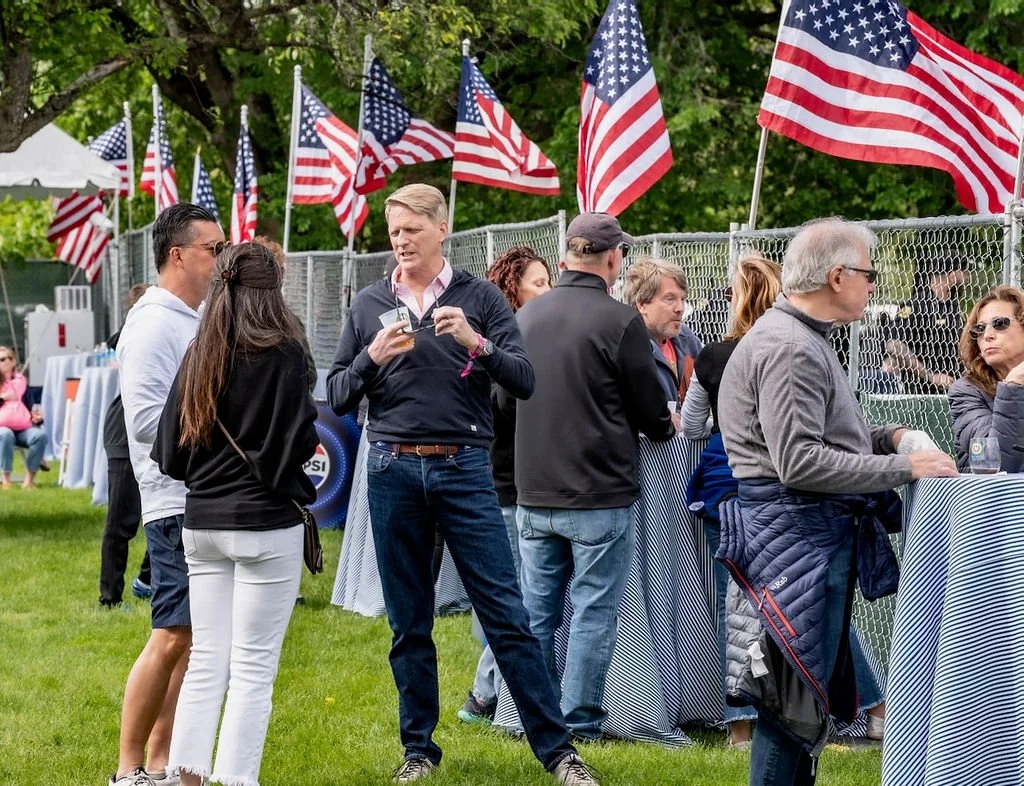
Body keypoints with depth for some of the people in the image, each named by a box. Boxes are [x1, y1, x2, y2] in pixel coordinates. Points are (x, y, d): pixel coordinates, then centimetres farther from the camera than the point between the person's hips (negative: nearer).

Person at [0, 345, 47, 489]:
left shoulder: (21, 382, 17)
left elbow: (30, 407, 22)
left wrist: (36, 416, 2)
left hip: (23, 428, 3)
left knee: (40, 435, -29)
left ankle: (29, 478, -23)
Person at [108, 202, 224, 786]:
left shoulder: (201, 321, 17)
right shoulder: (154, 325, -12)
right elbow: (147, 420, -20)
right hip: (179, 503, -9)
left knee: (192, 640, 9)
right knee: (174, 637, -8)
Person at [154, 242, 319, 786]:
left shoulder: (198, 356, 4)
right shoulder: (284, 354, -11)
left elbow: (169, 452, 6)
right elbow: (301, 441, -12)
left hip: (202, 525, 5)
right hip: (266, 524, -5)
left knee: (206, 659, 11)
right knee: (254, 665, 1)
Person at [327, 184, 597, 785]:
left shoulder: (480, 297, 3)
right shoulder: (371, 306, 10)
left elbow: (524, 381, -3)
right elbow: (338, 397, 9)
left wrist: (476, 343, -19)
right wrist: (372, 358, -9)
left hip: (464, 469, -2)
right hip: (394, 470, 2)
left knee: (507, 614, -4)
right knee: (409, 622, 8)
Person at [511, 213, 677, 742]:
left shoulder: (527, 315, 3)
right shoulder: (620, 321, -14)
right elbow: (650, 409, -6)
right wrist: (666, 427, 17)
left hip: (534, 494, 6)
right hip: (599, 495, -5)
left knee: (537, 609, 13)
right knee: (594, 613, 2)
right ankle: (578, 724, 4)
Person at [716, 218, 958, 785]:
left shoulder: (805, 340, 17)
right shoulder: (789, 349, -18)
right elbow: (799, 462, -24)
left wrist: (887, 438, 10)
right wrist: (902, 467, -19)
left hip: (824, 531, 11)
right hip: (798, 531, -11)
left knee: (815, 691, 16)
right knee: (796, 698, -7)